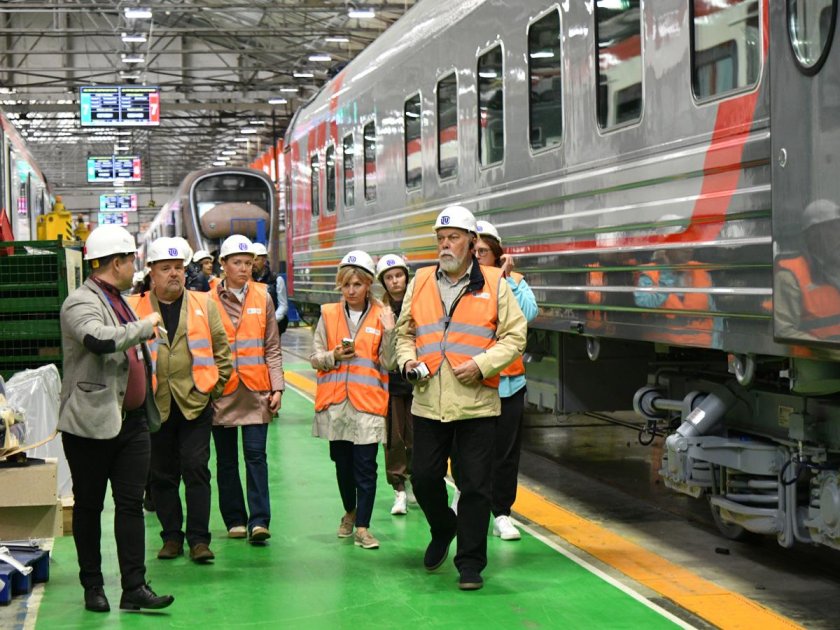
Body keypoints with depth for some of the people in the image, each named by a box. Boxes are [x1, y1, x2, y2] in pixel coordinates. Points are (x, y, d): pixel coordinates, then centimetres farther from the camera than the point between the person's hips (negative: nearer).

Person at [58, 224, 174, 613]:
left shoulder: (118, 300, 16)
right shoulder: (81, 302, -13)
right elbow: (101, 339, -33)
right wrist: (146, 325, -21)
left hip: (131, 421, 7)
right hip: (92, 422, -7)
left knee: (131, 504, 3)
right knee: (88, 506, 6)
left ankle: (134, 587, 3)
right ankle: (93, 587, 16)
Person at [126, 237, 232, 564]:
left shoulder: (204, 305, 7)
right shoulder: (135, 308, 3)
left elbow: (221, 349, 9)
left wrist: (215, 387, 3)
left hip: (195, 403, 0)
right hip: (154, 405, 0)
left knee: (196, 470, -3)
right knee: (162, 474, 8)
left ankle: (199, 538, 4)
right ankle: (171, 536, 19)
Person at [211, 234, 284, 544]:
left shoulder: (263, 297, 5)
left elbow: (272, 347, 7)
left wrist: (277, 387, 0)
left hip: (256, 390, 0)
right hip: (221, 390, 0)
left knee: (256, 454, -6)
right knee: (226, 459, 8)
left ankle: (259, 521, -7)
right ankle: (235, 519, 18)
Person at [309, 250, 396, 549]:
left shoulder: (381, 316, 2)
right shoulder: (329, 314, 7)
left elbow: (388, 363, -3)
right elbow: (314, 357, 8)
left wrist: (389, 333, -17)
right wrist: (334, 356, -11)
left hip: (367, 402, -2)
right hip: (334, 402, 2)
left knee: (365, 467, -4)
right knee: (342, 463, 13)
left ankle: (362, 527, 2)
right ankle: (350, 513, 35)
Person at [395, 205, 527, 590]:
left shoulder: (494, 284, 1)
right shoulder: (420, 282, 10)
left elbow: (514, 336, 0)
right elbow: (404, 331, 19)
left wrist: (481, 365, -14)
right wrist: (408, 359, -1)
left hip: (476, 402, -3)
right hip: (428, 403, 3)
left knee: (475, 486, 2)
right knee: (423, 477, 8)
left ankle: (470, 562, 13)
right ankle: (443, 530, 37)